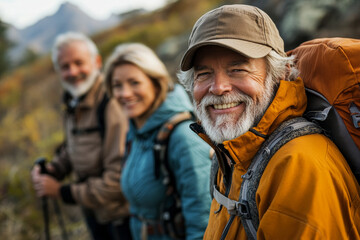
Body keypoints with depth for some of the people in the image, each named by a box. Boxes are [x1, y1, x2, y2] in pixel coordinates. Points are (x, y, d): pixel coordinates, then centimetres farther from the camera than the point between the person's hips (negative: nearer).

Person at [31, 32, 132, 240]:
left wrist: (62, 192, -20)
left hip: (122, 215, -8)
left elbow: (119, 179, -28)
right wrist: (52, 169, -3)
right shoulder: (73, 102, 3)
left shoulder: (113, 105, -27)